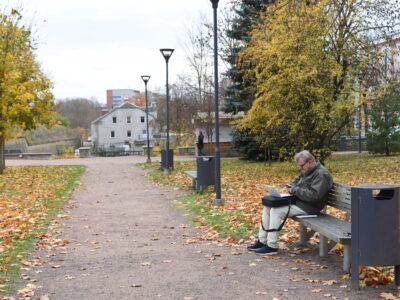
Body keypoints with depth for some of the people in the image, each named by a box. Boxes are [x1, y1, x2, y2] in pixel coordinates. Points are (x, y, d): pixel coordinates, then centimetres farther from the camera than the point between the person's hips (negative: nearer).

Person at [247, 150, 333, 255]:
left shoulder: (321, 174, -18)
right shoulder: (306, 170, 13)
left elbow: (314, 195, -27)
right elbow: (297, 181, 26)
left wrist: (295, 190, -21)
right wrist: (291, 186, 2)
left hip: (308, 207, -11)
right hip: (297, 200, 11)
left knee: (276, 211, -23)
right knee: (268, 206, 3)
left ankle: (271, 246, -15)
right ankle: (262, 241, 6)